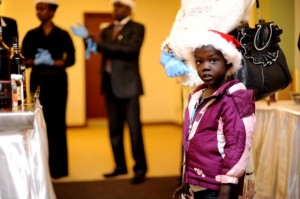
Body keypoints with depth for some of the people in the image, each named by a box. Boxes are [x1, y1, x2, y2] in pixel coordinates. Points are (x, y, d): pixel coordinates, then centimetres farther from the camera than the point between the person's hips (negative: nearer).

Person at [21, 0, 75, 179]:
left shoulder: (62, 35, 3)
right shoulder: (31, 35, 8)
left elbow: (71, 59, -4)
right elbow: (23, 60, 3)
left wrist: (52, 62, -18)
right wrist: (36, 61, -16)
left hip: (57, 81, -1)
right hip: (38, 81, 2)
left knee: (57, 121, -2)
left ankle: (58, 167, 5)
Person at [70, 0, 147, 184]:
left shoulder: (137, 28, -2)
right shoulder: (107, 30, 17)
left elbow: (131, 50, -17)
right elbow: (97, 49, 10)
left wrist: (100, 46, -18)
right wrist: (87, 38, -10)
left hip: (128, 84, -6)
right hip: (110, 84, 6)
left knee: (134, 128, -4)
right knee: (114, 129, 10)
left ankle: (140, 169, 4)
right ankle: (120, 166, 20)